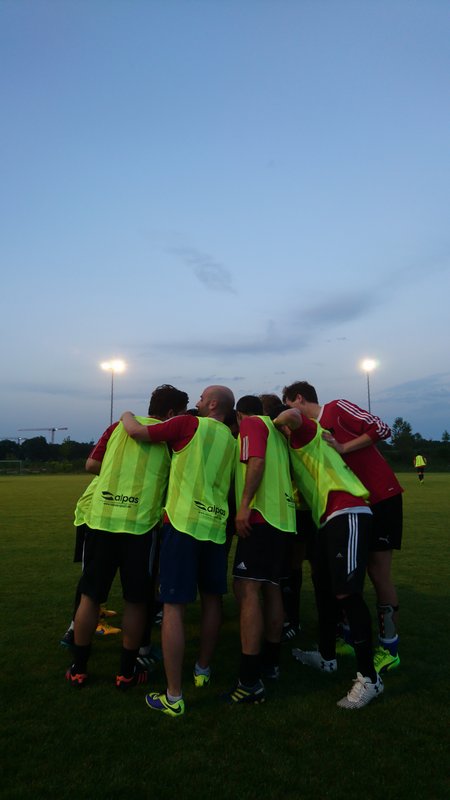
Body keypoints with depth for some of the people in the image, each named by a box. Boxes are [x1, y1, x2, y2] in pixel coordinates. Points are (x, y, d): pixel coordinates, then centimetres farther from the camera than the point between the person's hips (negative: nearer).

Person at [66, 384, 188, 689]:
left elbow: (91, 465, 11)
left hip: (100, 518, 4)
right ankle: (127, 670, 24)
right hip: (139, 524, -3)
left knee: (90, 596, 16)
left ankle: (79, 668, 28)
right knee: (136, 600, 13)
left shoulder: (120, 425, 10)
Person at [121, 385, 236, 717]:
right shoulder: (231, 440, 14)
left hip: (183, 522, -6)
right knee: (212, 598, 20)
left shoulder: (191, 424, -4)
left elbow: (137, 431, -4)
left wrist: (127, 415, 14)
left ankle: (174, 697, 7)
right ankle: (204, 670, 37)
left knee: (175, 606, 0)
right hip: (216, 525, 6)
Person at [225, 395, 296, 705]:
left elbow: (256, 462, -15)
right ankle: (271, 662, 27)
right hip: (282, 516, 9)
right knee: (271, 588, 16)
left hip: (261, 515, -9)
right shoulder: (274, 428, 23)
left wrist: (244, 504, -20)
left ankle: (250, 682, -13)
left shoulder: (251, 423, 0)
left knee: (247, 589, -12)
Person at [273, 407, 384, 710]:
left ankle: (369, 677, -2)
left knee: (347, 593, -12)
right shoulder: (296, 445, 23)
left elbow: (293, 415, -26)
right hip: (329, 520, 10)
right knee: (324, 588, 17)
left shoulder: (305, 432, -2)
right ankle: (327, 657, 32)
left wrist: (275, 422, -7)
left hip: (348, 515, -10)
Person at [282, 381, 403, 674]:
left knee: (378, 572, -2)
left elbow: (381, 429, -17)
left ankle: (389, 648, 13)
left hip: (381, 497, -8)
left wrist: (343, 448, -19)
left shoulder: (338, 408, -11)